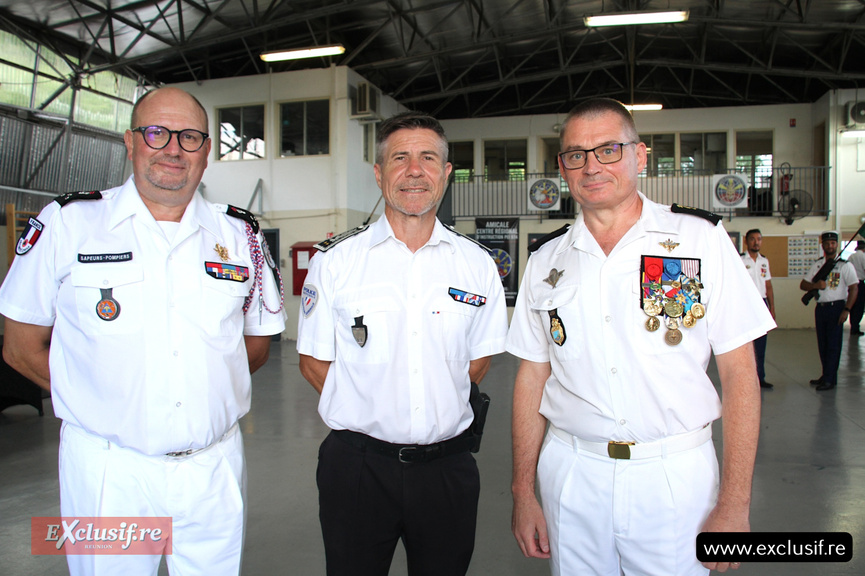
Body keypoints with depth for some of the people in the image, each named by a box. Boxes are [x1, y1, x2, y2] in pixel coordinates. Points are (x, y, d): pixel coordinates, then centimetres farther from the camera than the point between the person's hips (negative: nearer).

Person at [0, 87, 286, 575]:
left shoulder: (241, 235, 3)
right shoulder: (68, 224, -2)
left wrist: (207, 388, 1)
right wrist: (105, 398, -3)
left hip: (216, 468, 2)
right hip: (107, 471, -2)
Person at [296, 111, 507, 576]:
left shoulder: (477, 264, 2)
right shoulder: (335, 260, -3)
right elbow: (314, 362, 2)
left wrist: (439, 409, 3)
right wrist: (371, 412, -4)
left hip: (447, 465, 2)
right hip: (356, 464, -1)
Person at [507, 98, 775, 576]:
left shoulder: (700, 240, -4)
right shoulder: (546, 260, 4)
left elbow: (740, 375, -5)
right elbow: (531, 379, 6)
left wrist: (734, 505, -9)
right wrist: (523, 493, 3)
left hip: (675, 477, -1)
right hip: (571, 476, 2)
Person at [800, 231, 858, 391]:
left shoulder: (845, 265, -4)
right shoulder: (817, 265, 11)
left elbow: (854, 288, -8)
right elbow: (803, 284, 11)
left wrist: (846, 310, -16)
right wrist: (815, 285, -12)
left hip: (836, 307, -5)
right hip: (820, 307, 5)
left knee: (833, 344, -5)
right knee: (822, 343, 11)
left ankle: (830, 379, -1)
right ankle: (825, 375, 21)